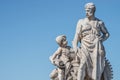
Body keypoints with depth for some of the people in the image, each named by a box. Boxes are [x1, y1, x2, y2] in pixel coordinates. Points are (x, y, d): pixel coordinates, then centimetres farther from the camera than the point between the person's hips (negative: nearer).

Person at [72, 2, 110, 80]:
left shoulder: (99, 22, 9)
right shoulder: (81, 22, 7)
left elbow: (106, 33, 21)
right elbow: (77, 36, 4)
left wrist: (102, 39, 1)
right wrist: (75, 48, -8)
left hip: (96, 46, 1)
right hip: (85, 47, -1)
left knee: (96, 67, -6)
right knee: (83, 63, -22)